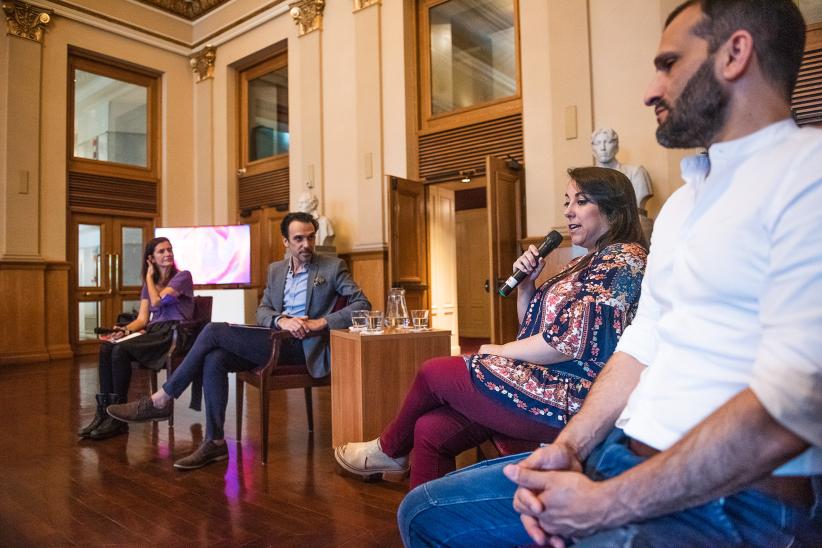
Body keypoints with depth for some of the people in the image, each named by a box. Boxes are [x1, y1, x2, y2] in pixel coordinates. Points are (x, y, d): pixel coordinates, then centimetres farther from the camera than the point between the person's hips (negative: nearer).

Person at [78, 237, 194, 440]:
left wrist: (150, 277, 4)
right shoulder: (148, 284, 20)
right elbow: (142, 318, 11)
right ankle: (104, 413, -21)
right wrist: (125, 330, -9)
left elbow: (157, 301, -10)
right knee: (106, 349, -20)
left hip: (173, 334, -6)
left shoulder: (182, 276, 1)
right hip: (152, 332, 6)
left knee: (121, 350, -28)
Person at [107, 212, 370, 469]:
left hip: (302, 346, -6)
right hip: (275, 339, 6)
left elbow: (363, 304, -6)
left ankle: (160, 400, -2)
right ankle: (215, 442, -9)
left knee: (214, 331, -16)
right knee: (214, 359, -20)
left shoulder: (333, 267, 1)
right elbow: (262, 311, 12)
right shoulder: (276, 269, 17)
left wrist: (321, 322, -18)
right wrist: (281, 320, -12)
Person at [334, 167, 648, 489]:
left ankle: (389, 450, 25)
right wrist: (526, 282, 4)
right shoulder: (583, 265, 20)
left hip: (565, 398, -9)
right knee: (431, 429, -4)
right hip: (543, 382, 9)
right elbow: (532, 329, 21)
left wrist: (501, 351, -7)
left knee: (432, 372, -1)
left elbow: (572, 341, -21)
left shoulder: (623, 258, -10)